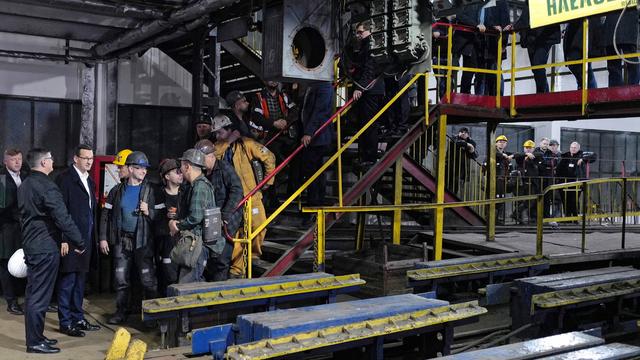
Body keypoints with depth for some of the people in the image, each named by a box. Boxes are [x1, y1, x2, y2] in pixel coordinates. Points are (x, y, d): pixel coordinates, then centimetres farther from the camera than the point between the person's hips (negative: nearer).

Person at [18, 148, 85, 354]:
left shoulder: (24, 185, 12)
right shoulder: (46, 186, -18)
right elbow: (62, 218, -21)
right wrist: (78, 242, -14)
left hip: (31, 245, 10)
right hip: (45, 248, -10)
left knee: (33, 293, 16)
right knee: (40, 295, -3)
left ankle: (35, 336, 25)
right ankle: (35, 342, 3)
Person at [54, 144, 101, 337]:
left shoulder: (89, 181, 16)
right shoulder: (65, 179, -9)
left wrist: (93, 238, 13)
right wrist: (64, 239, -19)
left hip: (86, 240, 8)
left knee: (80, 281, 15)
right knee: (67, 281, -1)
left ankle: (78, 319, 24)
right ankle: (65, 322, 7)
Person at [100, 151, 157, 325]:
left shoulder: (149, 190, 2)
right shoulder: (117, 190, 7)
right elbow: (106, 214, 9)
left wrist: (149, 212, -17)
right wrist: (103, 238, 4)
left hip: (142, 240, -2)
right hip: (121, 240, 2)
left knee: (148, 279, -4)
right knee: (121, 279, 8)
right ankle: (121, 312, 20)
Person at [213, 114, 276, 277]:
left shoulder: (246, 144, -4)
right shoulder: (219, 147, 9)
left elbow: (269, 158, -1)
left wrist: (268, 180, 0)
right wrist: (227, 142, -16)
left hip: (250, 194, -3)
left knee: (259, 226, -5)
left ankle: (253, 255, 20)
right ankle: (236, 269, 8)